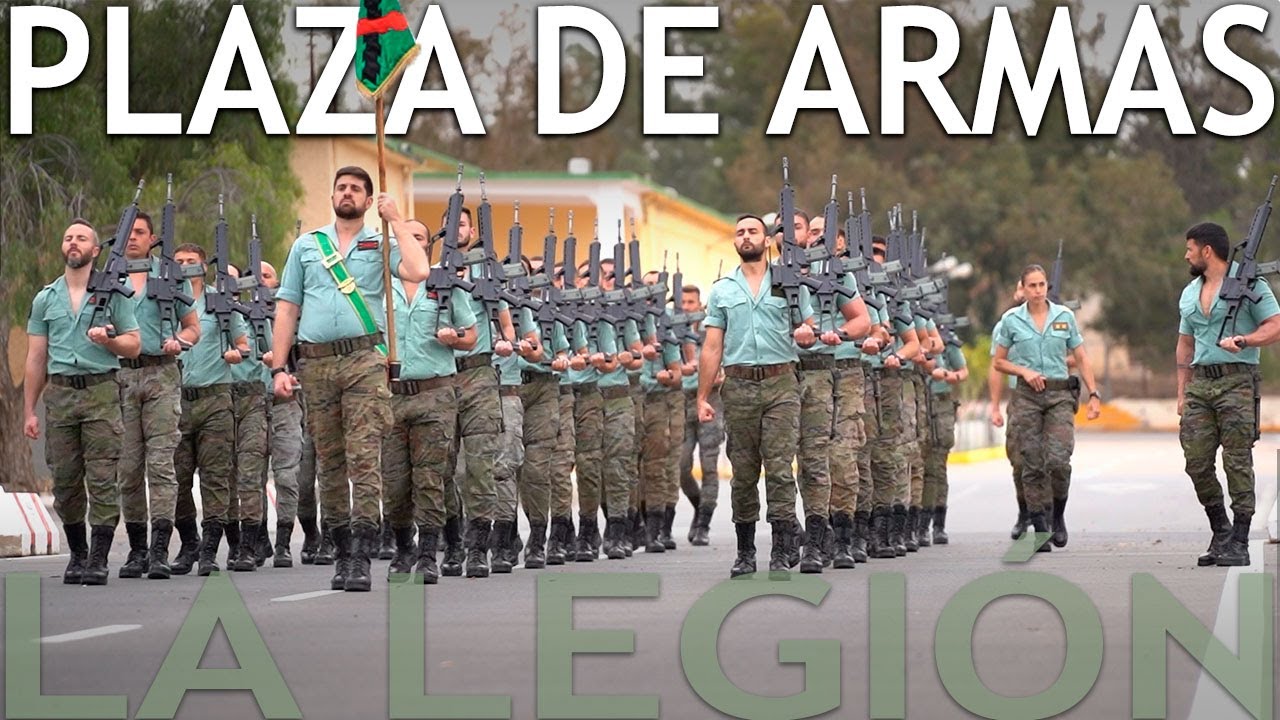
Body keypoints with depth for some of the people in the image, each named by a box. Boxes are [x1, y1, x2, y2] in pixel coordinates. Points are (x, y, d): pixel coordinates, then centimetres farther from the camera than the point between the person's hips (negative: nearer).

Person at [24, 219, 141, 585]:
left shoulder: (112, 294, 7)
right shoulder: (45, 299, 14)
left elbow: (134, 345, 7)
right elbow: (36, 359, 14)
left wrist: (108, 340, -14)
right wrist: (29, 410, 9)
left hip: (101, 393, -3)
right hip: (60, 394, 3)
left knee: (102, 480, -9)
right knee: (65, 482, 4)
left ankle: (98, 559, -9)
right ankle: (77, 554, 15)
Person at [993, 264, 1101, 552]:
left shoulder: (1065, 317, 6)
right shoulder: (1011, 320, 3)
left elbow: (1081, 358, 10)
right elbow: (999, 362, 9)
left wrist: (1094, 393, 3)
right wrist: (1024, 371, -8)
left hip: (1060, 394, 0)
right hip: (1027, 396, 0)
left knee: (1058, 460, -15)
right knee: (1033, 464, -2)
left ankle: (1059, 516, 9)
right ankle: (1040, 529, 4)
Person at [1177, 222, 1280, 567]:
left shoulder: (1249, 283, 0)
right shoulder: (1189, 294, 21)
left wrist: (1243, 340, -22)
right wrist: (1182, 395, 18)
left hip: (1236, 380, -6)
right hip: (1200, 383, 6)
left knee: (1237, 462, -9)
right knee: (1197, 462, 0)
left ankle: (1239, 543, -7)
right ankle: (1220, 534, 14)